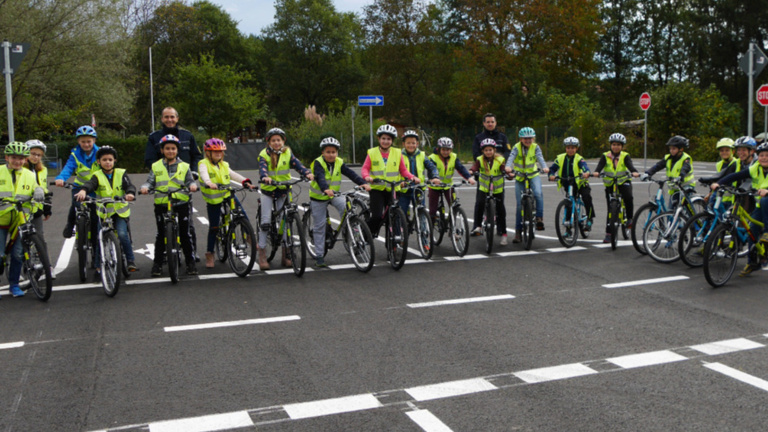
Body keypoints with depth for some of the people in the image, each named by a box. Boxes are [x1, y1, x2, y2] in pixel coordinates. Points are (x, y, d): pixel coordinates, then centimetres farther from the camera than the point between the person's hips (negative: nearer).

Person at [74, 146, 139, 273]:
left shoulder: (121, 174, 4)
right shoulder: (97, 176, 1)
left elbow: (129, 185, -11)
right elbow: (90, 184, -20)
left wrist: (130, 193, -35)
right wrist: (83, 190, -44)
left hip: (120, 211, -1)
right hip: (103, 212, 1)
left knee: (122, 234, -21)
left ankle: (131, 261, -11)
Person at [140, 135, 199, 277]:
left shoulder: (184, 166, 10)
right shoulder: (156, 167, 11)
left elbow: (189, 180, 4)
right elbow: (150, 181, 5)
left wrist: (192, 185, -18)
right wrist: (145, 187, -16)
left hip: (181, 203, 0)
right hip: (161, 205, 1)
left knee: (185, 234, 2)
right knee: (161, 235, 4)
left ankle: (190, 262, 11)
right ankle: (157, 263, 13)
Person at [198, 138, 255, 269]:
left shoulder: (224, 165, 12)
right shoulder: (204, 164, -6)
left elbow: (234, 175, 3)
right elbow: (204, 174, -26)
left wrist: (245, 182, -15)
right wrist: (209, 183, -48)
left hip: (228, 195, 4)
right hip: (213, 200, -4)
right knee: (213, 227, 1)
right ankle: (209, 255, 13)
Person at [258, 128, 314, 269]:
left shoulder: (288, 153, 0)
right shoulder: (264, 154, -6)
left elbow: (297, 164, -15)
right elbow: (262, 168, -23)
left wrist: (307, 173, -34)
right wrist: (265, 177, -46)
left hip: (283, 191, 2)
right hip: (268, 190, -2)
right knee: (265, 222, -7)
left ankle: (285, 254, 11)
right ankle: (262, 256, 1)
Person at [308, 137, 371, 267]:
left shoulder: (339, 163, -6)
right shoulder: (318, 163, -18)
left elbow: (350, 173, -17)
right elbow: (320, 177, -35)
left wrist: (363, 183, -34)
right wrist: (326, 189, -54)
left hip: (334, 194, 3)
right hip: (319, 196, -3)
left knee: (346, 206, -30)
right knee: (319, 226, 2)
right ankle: (319, 256, 10)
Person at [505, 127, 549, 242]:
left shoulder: (535, 147, -3)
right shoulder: (517, 147, -7)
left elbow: (540, 157, -19)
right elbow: (511, 157, -24)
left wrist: (544, 167, -41)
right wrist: (508, 167, -46)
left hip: (533, 175, 0)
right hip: (519, 177, 0)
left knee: (538, 193, -31)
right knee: (520, 204, -1)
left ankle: (539, 219, -20)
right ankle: (518, 232, 8)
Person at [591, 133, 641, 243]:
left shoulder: (625, 156, -1)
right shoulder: (605, 156, -1)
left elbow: (630, 165, -19)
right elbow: (600, 165, -17)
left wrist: (634, 172, -41)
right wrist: (596, 172, -40)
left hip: (623, 181, -1)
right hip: (609, 184, 1)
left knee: (628, 197, -32)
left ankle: (630, 218, -9)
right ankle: (608, 234, 8)